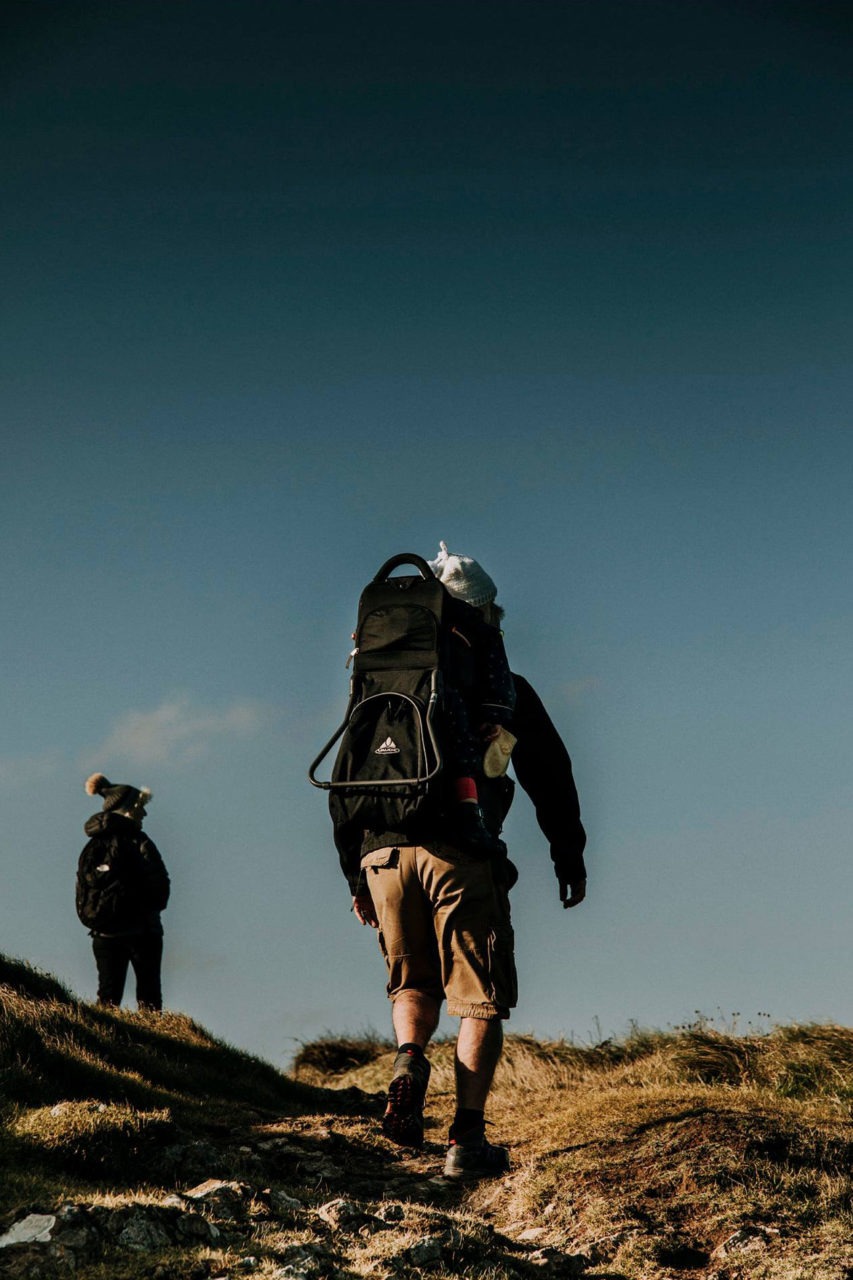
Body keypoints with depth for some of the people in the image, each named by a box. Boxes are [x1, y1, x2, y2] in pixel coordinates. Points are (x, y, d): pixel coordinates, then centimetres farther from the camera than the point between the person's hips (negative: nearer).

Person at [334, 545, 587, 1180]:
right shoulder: (504, 688, 8)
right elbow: (550, 775, 9)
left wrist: (356, 875, 22)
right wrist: (570, 856, 19)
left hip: (384, 852, 3)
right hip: (462, 855, -3)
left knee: (414, 981, 22)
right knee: (480, 998, 6)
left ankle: (409, 1062, -7)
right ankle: (468, 1139, -1)